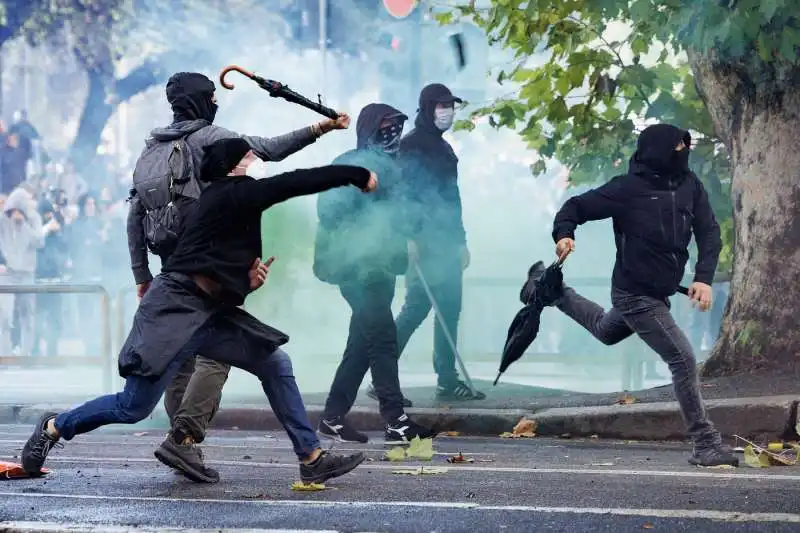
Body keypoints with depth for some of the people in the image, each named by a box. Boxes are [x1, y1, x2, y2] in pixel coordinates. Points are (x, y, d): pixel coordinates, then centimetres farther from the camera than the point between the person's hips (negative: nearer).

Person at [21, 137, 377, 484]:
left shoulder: (236, 205, 17)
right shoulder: (231, 194, -10)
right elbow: (294, 183, -17)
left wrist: (247, 281, 2)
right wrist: (357, 175, -10)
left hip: (211, 313, 10)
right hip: (174, 309, -10)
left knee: (275, 363, 1)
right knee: (134, 408, -5)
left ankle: (312, 461, 2)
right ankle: (54, 428, 16)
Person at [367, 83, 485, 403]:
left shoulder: (443, 148, 20)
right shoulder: (411, 145, -6)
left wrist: (461, 241, 21)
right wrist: (410, 237, -23)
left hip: (446, 243, 9)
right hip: (424, 242, -9)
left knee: (449, 310, 6)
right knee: (416, 308, -11)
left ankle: (448, 381, 9)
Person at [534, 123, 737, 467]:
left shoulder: (689, 184, -3)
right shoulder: (628, 189, -19)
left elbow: (708, 232, -1)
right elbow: (577, 207, -10)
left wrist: (704, 278, -14)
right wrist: (564, 235, -31)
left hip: (660, 293, 8)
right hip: (636, 295, -8)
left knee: (606, 332, 36)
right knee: (683, 359, -15)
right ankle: (705, 444, -7)